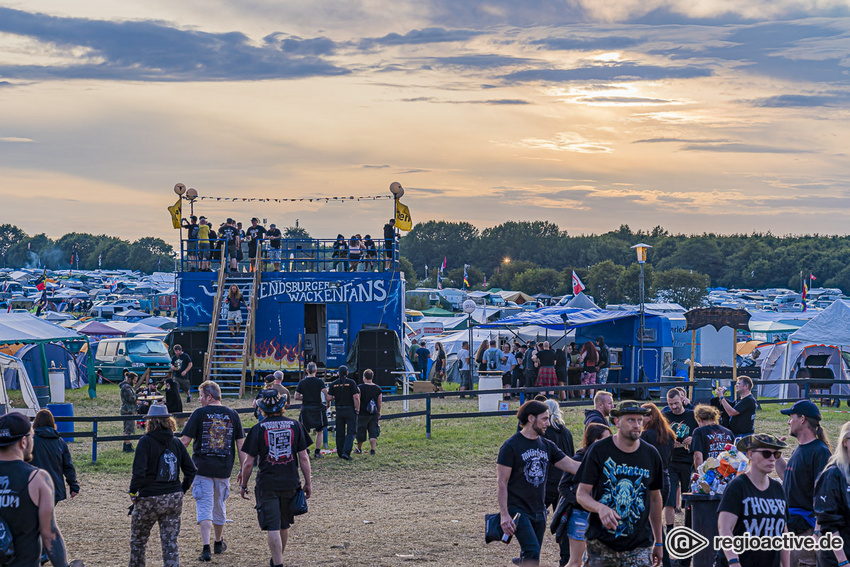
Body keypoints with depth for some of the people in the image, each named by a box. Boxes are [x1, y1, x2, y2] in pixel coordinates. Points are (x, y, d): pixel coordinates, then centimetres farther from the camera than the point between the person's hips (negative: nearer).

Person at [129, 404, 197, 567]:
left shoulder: (146, 442, -11)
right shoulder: (176, 442, 3)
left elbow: (139, 471, -18)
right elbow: (191, 471, 5)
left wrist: (133, 492, -5)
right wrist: (181, 490, 15)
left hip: (149, 499, -4)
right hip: (174, 499, 4)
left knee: (138, 540, 15)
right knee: (170, 542, 6)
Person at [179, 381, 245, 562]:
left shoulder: (199, 413, -6)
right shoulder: (232, 415, 4)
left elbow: (185, 441, -8)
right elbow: (240, 444, 4)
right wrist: (243, 469, 10)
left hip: (202, 467, -3)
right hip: (224, 469, 3)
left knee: (204, 507, -2)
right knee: (220, 507, 19)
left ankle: (206, 547, -14)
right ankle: (219, 543, 34)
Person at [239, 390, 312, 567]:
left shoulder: (258, 429, -6)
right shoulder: (295, 425, 0)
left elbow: (248, 462, -5)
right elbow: (303, 457, 1)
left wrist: (243, 485, 7)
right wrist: (308, 483, 9)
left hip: (267, 484, -3)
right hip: (290, 484, 3)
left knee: (273, 527, -2)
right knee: (284, 525, 19)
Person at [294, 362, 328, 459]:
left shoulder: (302, 382, 1)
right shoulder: (319, 381, -5)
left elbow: (296, 397, 0)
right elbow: (326, 393, -15)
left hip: (305, 409, 1)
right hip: (318, 408, -1)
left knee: (306, 432, 8)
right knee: (319, 432, 9)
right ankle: (317, 452, 6)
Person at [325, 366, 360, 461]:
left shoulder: (333, 384, 2)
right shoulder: (351, 383, -7)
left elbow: (329, 398, 0)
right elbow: (356, 397, -12)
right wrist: (357, 409, -3)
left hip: (339, 410, 3)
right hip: (350, 410, -3)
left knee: (340, 433, 12)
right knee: (350, 432, -1)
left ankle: (340, 453, 17)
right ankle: (346, 452, -15)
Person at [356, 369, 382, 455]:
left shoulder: (360, 387, -10)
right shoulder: (378, 388, 2)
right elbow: (380, 402, 8)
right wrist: (379, 412, 21)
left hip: (362, 414, -3)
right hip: (374, 415, 3)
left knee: (360, 432, 11)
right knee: (373, 433, 4)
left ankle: (359, 449, 26)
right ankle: (373, 449, -6)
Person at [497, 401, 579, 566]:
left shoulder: (547, 446, 11)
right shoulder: (511, 446, -8)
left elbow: (573, 466, 9)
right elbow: (502, 483, -10)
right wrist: (504, 514, -16)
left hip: (539, 511, 7)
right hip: (518, 510, -7)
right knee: (532, 552, -19)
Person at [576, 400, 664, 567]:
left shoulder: (651, 454, 6)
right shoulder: (599, 450, -4)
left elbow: (655, 499, 15)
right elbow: (581, 494, -6)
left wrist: (658, 542, 17)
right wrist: (600, 508, -27)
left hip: (639, 544, 2)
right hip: (601, 542, -2)